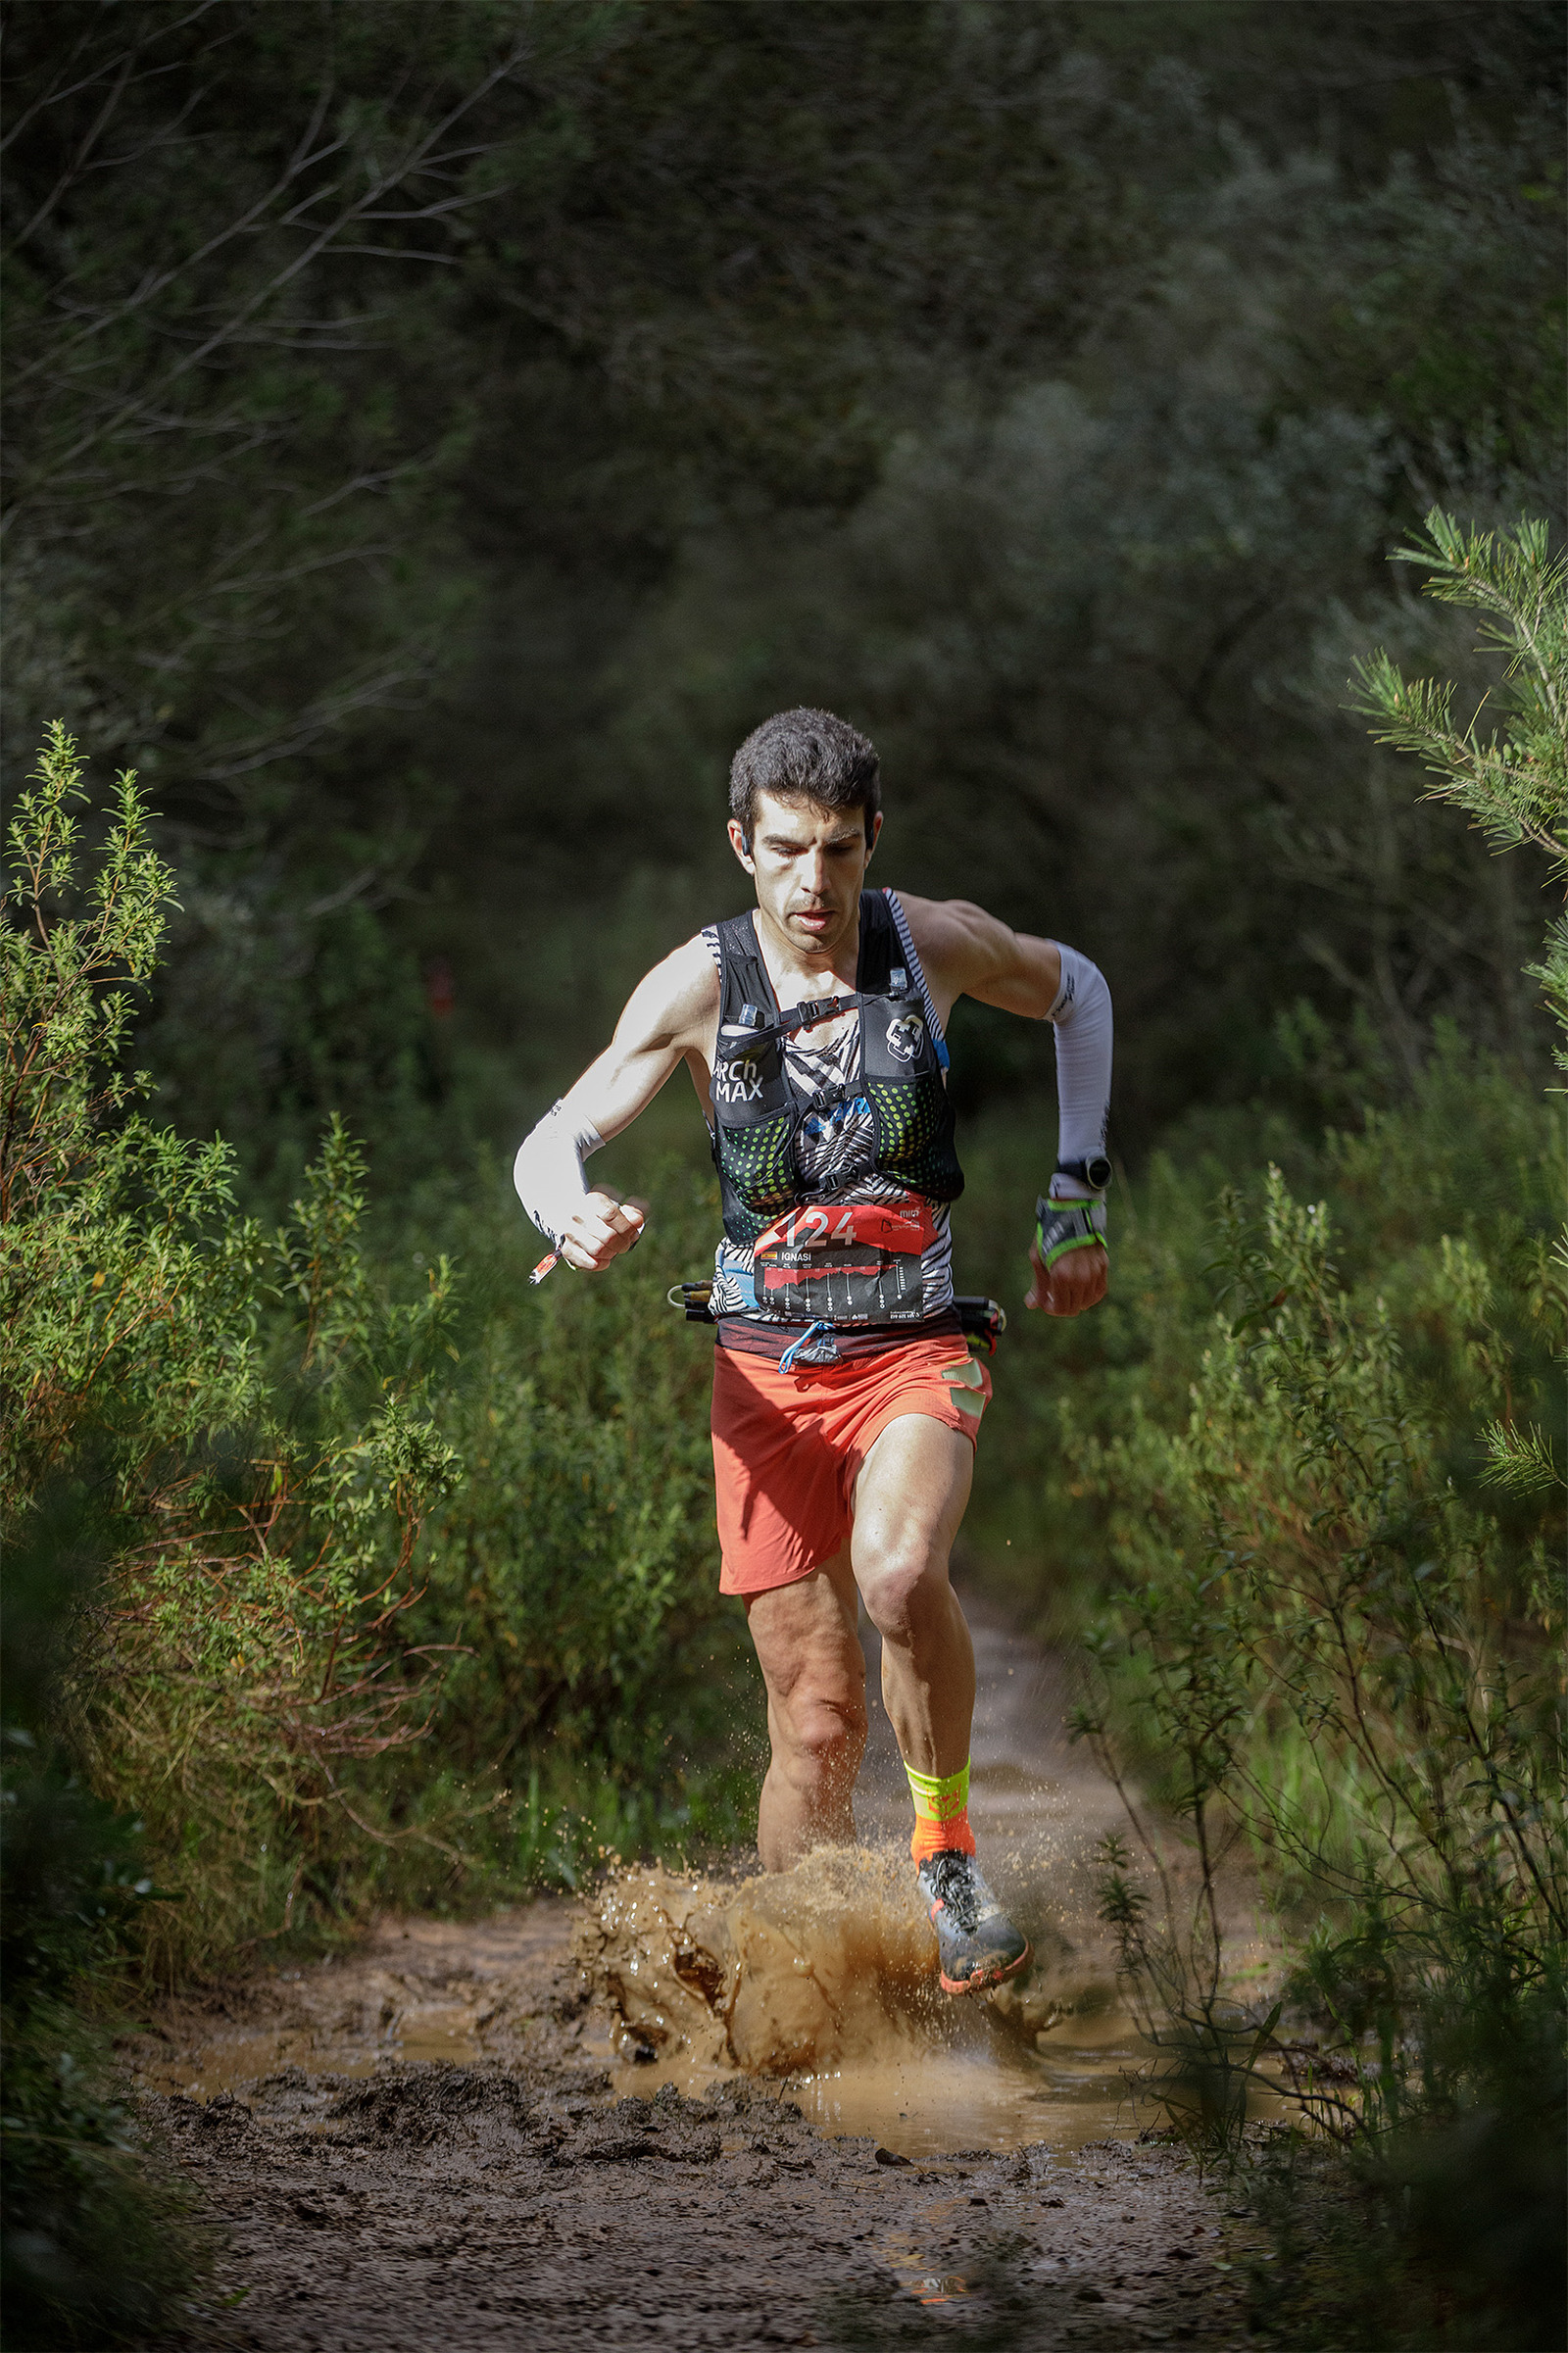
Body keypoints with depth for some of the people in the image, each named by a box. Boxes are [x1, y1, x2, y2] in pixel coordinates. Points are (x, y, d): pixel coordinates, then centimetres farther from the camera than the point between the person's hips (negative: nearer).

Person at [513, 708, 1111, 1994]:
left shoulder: (936, 941, -3)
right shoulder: (702, 982, -6)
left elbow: (1078, 992, 17)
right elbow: (553, 1142, -8)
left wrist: (1077, 1197, 14)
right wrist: (575, 1214, -32)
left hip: (915, 1353, 0)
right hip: (767, 1367, 0)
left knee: (899, 1571, -32)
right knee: (817, 1719, -1)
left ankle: (948, 1852, -10)